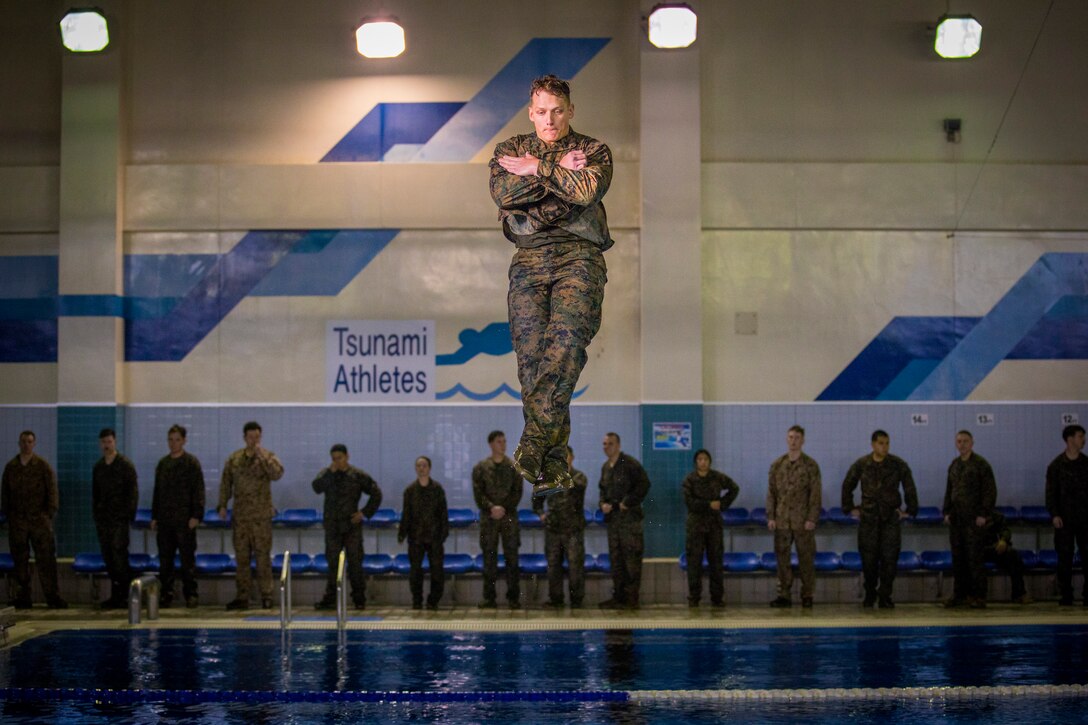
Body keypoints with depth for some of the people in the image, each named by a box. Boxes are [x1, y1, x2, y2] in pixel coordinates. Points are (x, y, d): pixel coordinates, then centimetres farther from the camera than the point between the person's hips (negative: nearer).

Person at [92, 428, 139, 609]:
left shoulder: (125, 465, -3)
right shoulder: (98, 467, 13)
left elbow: (133, 492, -5)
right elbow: (95, 493, 19)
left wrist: (129, 516, -10)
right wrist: (96, 515, 11)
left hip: (119, 519, -6)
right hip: (103, 519, 6)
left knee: (119, 555, -11)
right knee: (108, 557, 5)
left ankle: (124, 595, -6)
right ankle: (116, 595, 11)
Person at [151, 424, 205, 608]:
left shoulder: (191, 462, -2)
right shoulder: (162, 463, 14)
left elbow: (198, 491, -6)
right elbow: (157, 491, 18)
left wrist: (196, 515, -14)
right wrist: (154, 516, 12)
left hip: (184, 520, -5)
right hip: (165, 519, 5)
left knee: (187, 558, -2)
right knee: (165, 559, 5)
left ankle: (191, 594, 3)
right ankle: (167, 593, 11)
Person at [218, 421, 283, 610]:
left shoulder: (268, 457, 1)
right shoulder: (234, 459, 9)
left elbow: (277, 474, -17)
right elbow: (225, 483, 11)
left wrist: (262, 457, -20)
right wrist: (223, 505, 4)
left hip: (262, 515, -3)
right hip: (240, 515, 3)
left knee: (263, 556, -3)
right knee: (241, 556, 5)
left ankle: (266, 595, 3)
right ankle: (242, 596, 10)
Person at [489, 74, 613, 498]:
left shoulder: (594, 151, 13)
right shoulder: (510, 150, 20)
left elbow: (587, 190, -9)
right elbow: (502, 193, -2)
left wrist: (536, 169, 0)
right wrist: (558, 170, -3)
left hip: (579, 256, -2)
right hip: (529, 260, 2)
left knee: (566, 338, -27)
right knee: (531, 351, -13)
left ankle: (533, 442, -33)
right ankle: (552, 467, -14)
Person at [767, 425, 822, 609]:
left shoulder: (810, 465, 0)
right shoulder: (777, 465, 9)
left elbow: (816, 493, -3)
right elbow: (771, 492, 9)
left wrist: (812, 519, -10)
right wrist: (770, 517, 2)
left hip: (803, 521, -3)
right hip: (782, 521, 3)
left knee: (806, 558, 1)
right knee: (782, 557, 3)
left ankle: (807, 595, 9)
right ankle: (784, 595, 9)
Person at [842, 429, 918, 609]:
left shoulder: (898, 465, 0)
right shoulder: (861, 465, 2)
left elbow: (910, 488, 8)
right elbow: (847, 486, 15)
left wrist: (910, 510, 6)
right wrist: (850, 508, 11)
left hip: (891, 518, 0)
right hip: (868, 518, 0)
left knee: (889, 558, -5)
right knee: (868, 559, 2)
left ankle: (885, 597, 3)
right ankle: (869, 595, 16)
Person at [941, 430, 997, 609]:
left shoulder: (981, 464, -4)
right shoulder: (954, 465, 16)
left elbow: (990, 491, -8)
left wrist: (983, 514, -13)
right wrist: (946, 512, 12)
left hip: (974, 520, -6)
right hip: (956, 520, 6)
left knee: (975, 558, -7)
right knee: (958, 558, 7)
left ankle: (978, 596, -3)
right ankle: (960, 595, 12)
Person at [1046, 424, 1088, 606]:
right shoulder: (1056, 465, 1)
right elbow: (1051, 493, -2)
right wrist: (1054, 514, -13)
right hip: (1064, 519, -2)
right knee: (1065, 558, 0)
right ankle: (1066, 596, 5)